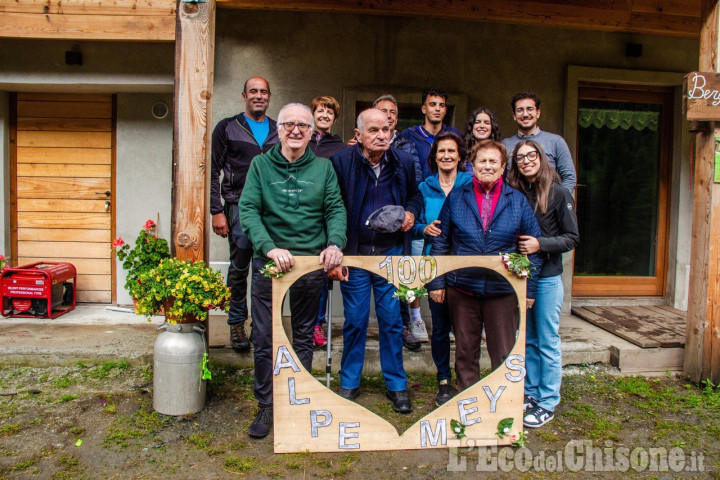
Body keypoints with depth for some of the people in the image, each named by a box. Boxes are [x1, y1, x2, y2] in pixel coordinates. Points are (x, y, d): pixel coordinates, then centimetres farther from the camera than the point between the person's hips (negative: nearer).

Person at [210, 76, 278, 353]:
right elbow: (213, 172, 3)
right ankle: (237, 324, 11)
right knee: (239, 266, -3)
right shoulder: (227, 128, 7)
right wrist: (216, 211, -5)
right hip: (239, 206, -2)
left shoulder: (279, 131, 16)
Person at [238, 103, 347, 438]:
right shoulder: (260, 165, 3)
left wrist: (335, 243, -19)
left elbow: (336, 210, 1)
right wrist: (269, 247, -22)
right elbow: (247, 209, -7)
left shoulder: (323, 167, 7)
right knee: (263, 338, 3)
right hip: (269, 261, -1)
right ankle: (266, 406, 21)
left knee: (304, 337, 13)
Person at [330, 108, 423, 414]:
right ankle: (349, 384, 24)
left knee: (392, 320, 7)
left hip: (392, 254, 2)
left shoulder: (403, 162, 3)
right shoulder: (341, 162, -7)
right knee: (354, 321, 6)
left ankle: (396, 385, 22)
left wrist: (412, 212, -3)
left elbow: (415, 194, 19)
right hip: (355, 254, -2)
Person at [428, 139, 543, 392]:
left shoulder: (518, 201, 4)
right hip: (462, 289, 1)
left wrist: (529, 288, 1)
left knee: (504, 354, 6)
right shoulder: (456, 198, 4)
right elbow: (440, 243, 6)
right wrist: (436, 282, 0)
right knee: (465, 352, 12)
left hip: (503, 291, 0)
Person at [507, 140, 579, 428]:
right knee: (528, 340, 14)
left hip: (547, 277, -4)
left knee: (547, 341, 3)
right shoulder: (514, 194, 5)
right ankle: (530, 394, 26)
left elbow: (572, 237, -6)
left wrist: (541, 244, -19)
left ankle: (547, 404, 14)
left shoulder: (558, 193, -6)